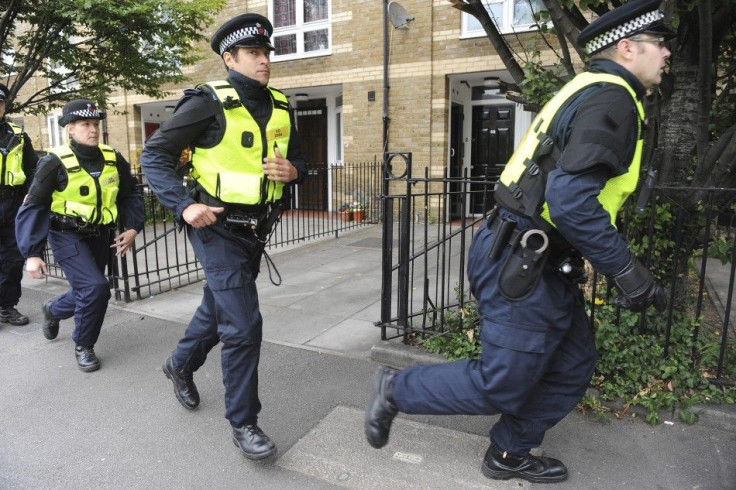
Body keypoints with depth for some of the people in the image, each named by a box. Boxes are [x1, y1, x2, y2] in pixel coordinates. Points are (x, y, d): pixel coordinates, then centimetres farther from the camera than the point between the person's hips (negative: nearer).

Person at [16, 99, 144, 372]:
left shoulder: (113, 159, -4)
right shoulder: (55, 163, -17)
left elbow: (130, 196, 9)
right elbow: (33, 208, -12)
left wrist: (133, 228, -6)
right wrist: (31, 254, -16)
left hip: (100, 235, 5)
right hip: (67, 236, -5)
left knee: (88, 292, 14)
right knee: (95, 287, -21)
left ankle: (53, 310, 51)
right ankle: (83, 346, 5)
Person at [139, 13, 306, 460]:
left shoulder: (281, 108, 6)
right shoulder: (210, 103, -12)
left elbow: (299, 160, 15)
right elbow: (155, 155, -9)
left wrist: (292, 170, -8)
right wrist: (183, 206, -20)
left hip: (255, 229, 7)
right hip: (217, 228, -7)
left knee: (218, 309, 22)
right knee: (244, 324, -9)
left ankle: (181, 365, 51)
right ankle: (243, 422, 11)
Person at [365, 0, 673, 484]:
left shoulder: (590, 92, 18)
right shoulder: (613, 98, -14)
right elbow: (570, 199, -28)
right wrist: (626, 270, -19)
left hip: (542, 265, 11)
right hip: (523, 267, -11)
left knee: (572, 368, 18)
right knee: (502, 384, 1)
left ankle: (509, 455, 33)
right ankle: (398, 389, 18)